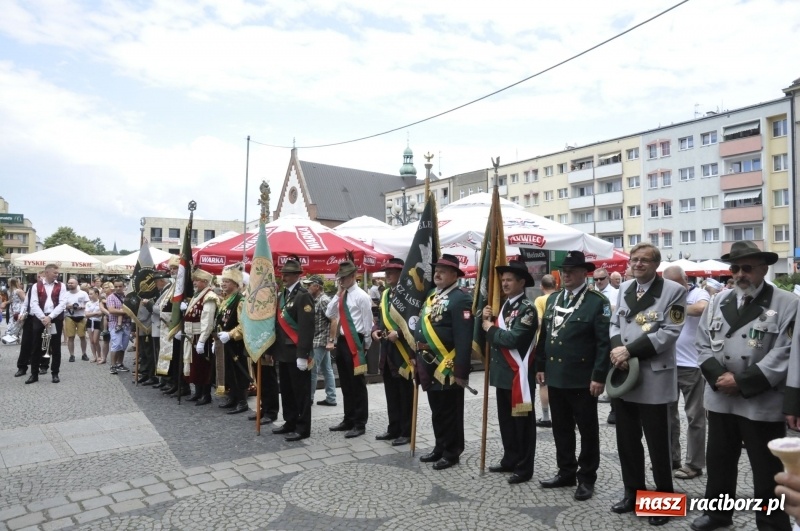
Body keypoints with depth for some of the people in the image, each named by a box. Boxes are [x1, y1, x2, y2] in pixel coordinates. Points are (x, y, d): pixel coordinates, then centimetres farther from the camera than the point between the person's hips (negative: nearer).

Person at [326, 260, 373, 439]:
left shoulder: (361, 296, -10)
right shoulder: (340, 296, 12)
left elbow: (367, 323, -9)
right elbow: (329, 315, 5)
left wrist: (366, 345, -7)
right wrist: (338, 295, -2)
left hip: (355, 342, -7)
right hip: (342, 341, 8)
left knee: (358, 385, 1)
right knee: (345, 384, 15)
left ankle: (360, 424, 11)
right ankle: (348, 420, 27)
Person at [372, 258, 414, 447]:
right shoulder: (384, 295, 14)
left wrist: (399, 333, -25)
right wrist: (375, 330, -1)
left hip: (403, 351, -8)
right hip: (386, 350, 8)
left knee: (405, 394, 3)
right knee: (391, 393, 16)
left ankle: (406, 432, 14)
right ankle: (394, 429, 27)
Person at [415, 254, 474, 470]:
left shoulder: (460, 299, -14)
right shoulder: (432, 297, 15)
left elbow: (464, 339, -20)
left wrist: (461, 370, -23)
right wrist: (418, 358, 18)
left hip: (447, 366, -9)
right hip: (430, 364, 9)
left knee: (450, 411, 4)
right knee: (436, 409, 18)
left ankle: (452, 452, 18)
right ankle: (440, 447, 31)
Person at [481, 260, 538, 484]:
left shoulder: (527, 308, -14)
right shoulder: (503, 305, 13)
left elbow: (512, 339, -25)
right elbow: (493, 336, 13)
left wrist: (490, 328, -12)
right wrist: (486, 320, -5)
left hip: (518, 374, -8)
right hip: (502, 372, 8)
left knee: (521, 421, 3)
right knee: (506, 420, 17)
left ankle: (524, 467, 14)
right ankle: (510, 460, 31)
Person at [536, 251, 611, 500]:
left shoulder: (598, 301, -9)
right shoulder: (553, 299, 11)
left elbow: (604, 342, -13)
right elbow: (544, 335, 15)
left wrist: (599, 376, -17)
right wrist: (540, 366, 12)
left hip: (583, 379, -6)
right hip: (555, 376, 6)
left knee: (587, 430, 8)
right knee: (561, 428, 16)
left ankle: (586, 478, 21)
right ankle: (566, 472, 30)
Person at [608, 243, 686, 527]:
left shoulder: (673, 290, -6)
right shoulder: (624, 288, 12)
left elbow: (670, 332, -14)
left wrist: (630, 350, -18)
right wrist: (616, 347, -9)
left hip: (654, 378, -5)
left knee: (658, 443, 6)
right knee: (627, 440, 15)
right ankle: (633, 492, 31)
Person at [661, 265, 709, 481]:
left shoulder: (698, 293, -8)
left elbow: (702, 308, -30)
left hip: (691, 365, -5)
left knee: (694, 415, 6)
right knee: (667, 413, 15)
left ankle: (694, 464, 16)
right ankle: (671, 457, 29)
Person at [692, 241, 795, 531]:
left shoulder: (786, 304, -7)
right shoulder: (718, 301, 8)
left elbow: (785, 354, -14)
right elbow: (703, 345, 6)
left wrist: (742, 382, -18)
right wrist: (718, 376, -11)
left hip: (763, 404, -4)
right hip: (720, 400, 5)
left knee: (767, 472, 9)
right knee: (718, 461, 18)